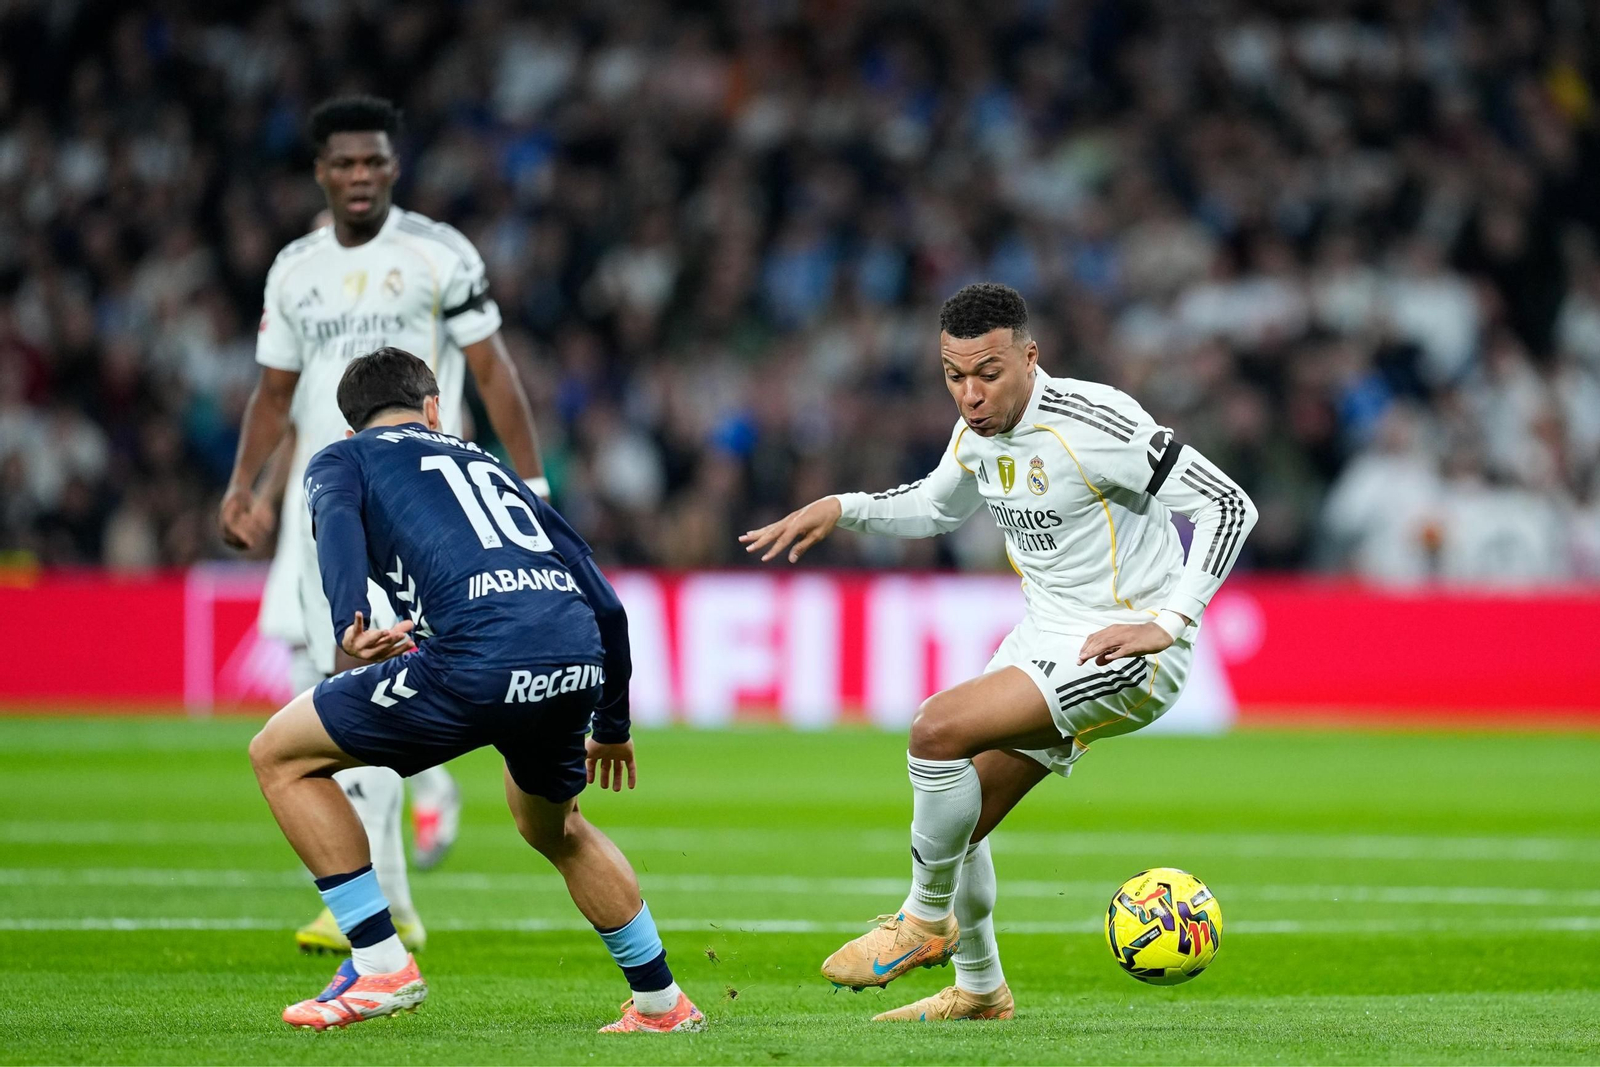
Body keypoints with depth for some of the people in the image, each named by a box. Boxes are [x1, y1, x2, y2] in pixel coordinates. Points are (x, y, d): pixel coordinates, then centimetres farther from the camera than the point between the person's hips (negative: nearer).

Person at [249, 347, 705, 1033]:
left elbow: (338, 523, -5)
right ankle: (661, 1002, 37)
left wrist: (349, 625, -22)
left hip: (480, 657, -6)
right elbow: (605, 604, 33)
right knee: (553, 828, 36)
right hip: (577, 664, 6)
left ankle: (380, 966, 8)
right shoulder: (489, 466, 36)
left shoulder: (341, 459, 22)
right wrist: (612, 724, 45)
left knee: (280, 755, 13)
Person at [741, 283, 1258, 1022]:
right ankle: (978, 990, 33)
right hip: (1047, 631, 9)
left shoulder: (1094, 423, -23)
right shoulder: (977, 429, 1)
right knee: (957, 818, 10)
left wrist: (1168, 622, -29)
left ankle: (926, 922, -4)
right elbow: (937, 504, 25)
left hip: (1126, 651, -9)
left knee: (938, 730, -25)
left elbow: (1229, 506, -22)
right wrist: (840, 509, 9)